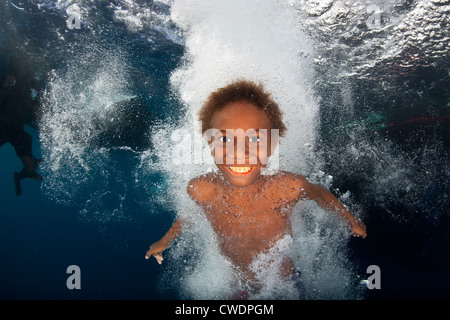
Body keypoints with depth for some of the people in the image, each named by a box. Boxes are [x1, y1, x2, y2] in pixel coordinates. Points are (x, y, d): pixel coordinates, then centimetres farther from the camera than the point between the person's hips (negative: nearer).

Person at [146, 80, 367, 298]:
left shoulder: (289, 188, -33)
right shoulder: (201, 191, -29)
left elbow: (320, 194, -9)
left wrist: (351, 221, 8)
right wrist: (166, 240, 10)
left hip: (286, 284, 0)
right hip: (237, 286, 1)